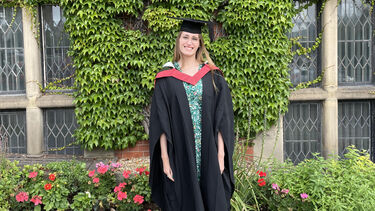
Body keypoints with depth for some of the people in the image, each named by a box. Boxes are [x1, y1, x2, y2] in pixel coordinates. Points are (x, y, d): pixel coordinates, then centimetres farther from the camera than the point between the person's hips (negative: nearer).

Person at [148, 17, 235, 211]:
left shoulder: (213, 76, 6)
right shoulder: (166, 78, 4)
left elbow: (222, 118, 2)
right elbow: (160, 122, 0)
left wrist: (221, 153, -6)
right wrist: (164, 157, -7)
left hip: (209, 155, 1)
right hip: (179, 155, -1)